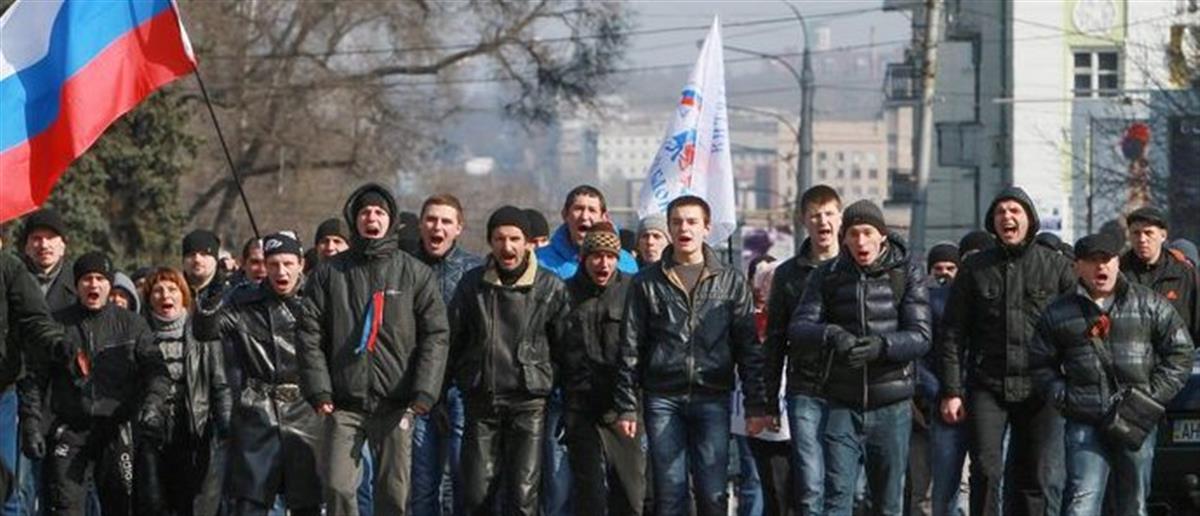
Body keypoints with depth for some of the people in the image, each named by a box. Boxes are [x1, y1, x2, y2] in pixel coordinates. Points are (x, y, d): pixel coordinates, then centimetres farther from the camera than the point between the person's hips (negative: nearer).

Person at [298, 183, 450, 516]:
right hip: (344, 403, 0)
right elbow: (310, 335, 6)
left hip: (395, 403, 0)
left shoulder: (416, 274, 6)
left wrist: (423, 392, -10)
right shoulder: (329, 274, 9)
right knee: (337, 486, -8)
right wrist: (318, 390, -5)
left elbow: (435, 335, 2)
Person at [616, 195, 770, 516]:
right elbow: (630, 349, 7)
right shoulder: (647, 283, 8)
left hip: (712, 399, 0)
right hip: (663, 399, 0)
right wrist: (627, 406, 1)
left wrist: (756, 405, -2)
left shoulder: (730, 281, 7)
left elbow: (748, 347, 5)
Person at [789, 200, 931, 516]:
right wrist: (830, 335, -29)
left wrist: (882, 345, -30)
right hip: (842, 405, 0)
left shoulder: (907, 274, 0)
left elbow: (920, 336, -9)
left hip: (891, 407, 0)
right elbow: (799, 327, -6)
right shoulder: (827, 276, 4)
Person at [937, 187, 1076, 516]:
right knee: (987, 474, -5)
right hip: (988, 387, 1)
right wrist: (951, 391, 1)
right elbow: (952, 334, 9)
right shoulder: (975, 269, 9)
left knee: (1043, 479, -2)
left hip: (1041, 390, -1)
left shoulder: (1057, 266, 6)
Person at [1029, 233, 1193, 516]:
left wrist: (1153, 395, -4)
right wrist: (1062, 397, -1)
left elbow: (1179, 354, 7)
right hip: (1085, 423, -1)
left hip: (1137, 421, 1)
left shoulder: (1150, 305, 7)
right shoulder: (1058, 313, 9)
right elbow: (1041, 363, 15)